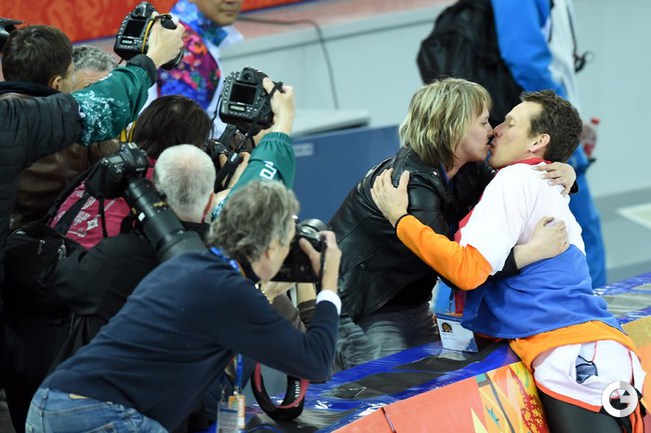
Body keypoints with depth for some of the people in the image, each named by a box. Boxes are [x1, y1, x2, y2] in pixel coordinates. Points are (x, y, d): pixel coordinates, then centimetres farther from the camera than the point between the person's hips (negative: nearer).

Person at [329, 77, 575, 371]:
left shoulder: (465, 172, -1)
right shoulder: (413, 187, -29)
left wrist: (563, 175, -10)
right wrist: (533, 251, -36)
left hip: (412, 305, 9)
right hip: (361, 313, -9)